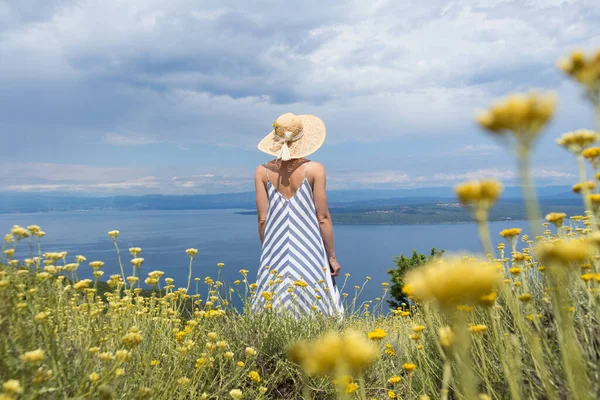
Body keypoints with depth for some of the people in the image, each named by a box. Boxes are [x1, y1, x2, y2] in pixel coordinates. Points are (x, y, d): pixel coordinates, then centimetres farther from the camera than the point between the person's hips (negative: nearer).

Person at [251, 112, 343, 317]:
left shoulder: (262, 171, 0)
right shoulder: (314, 169, -7)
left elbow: (262, 220, 2)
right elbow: (323, 218, -6)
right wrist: (332, 256, 4)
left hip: (275, 254, 3)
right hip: (309, 253, -2)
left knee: (275, 310, 10)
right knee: (313, 308, 7)